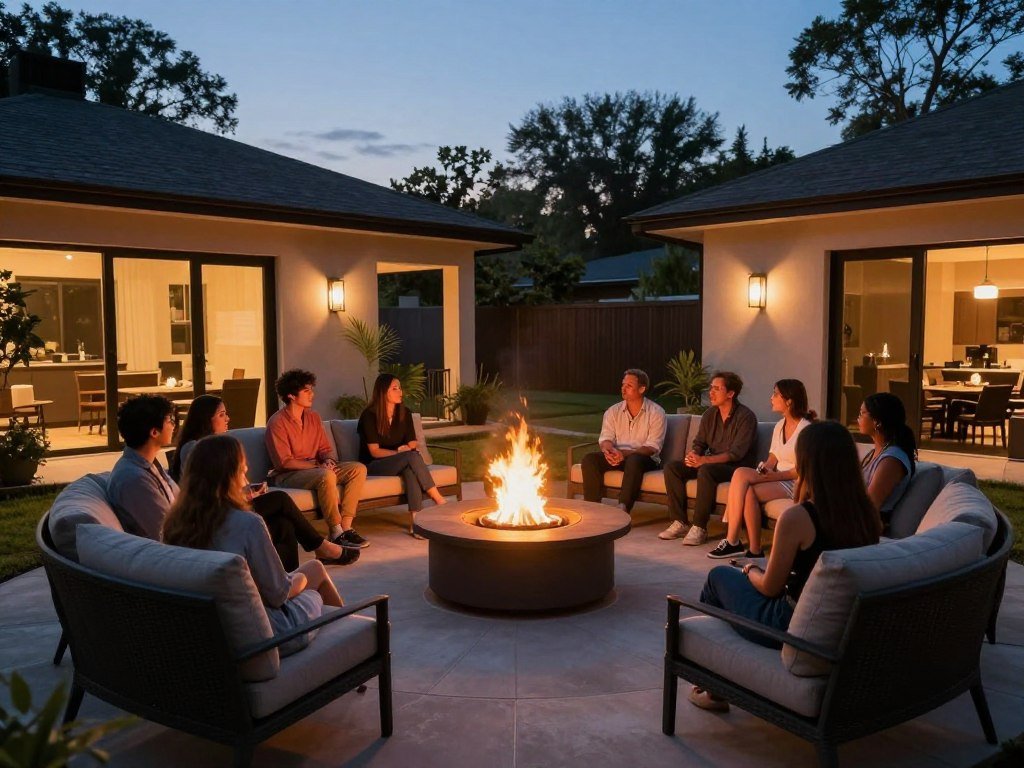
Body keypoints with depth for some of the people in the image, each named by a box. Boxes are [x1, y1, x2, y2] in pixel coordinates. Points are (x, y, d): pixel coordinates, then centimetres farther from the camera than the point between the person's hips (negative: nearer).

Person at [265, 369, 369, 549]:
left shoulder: (313, 417, 11)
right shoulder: (277, 422, -11)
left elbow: (326, 449, 14)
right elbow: (284, 462, -16)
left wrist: (329, 460, -10)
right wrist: (318, 465, -21)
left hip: (315, 468, 8)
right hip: (287, 475, -8)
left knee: (358, 468, -12)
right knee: (326, 476, -36)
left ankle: (346, 527, -20)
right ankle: (336, 532, -26)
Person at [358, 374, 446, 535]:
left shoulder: (405, 413, 6)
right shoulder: (369, 415, -10)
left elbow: (412, 444, 6)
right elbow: (375, 451, -11)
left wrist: (404, 450, -17)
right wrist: (400, 452, -20)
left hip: (398, 462, 4)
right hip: (373, 466, -4)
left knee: (410, 467, -35)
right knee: (412, 457, -33)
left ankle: (415, 519, -44)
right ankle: (440, 501, -30)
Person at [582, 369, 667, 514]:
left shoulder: (656, 412, -5)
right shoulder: (613, 411, 8)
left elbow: (653, 447, -13)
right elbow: (606, 438, 1)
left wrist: (625, 453, -28)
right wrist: (608, 449, -26)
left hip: (645, 459, -4)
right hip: (618, 457, 4)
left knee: (634, 460, -39)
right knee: (589, 459, -22)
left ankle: (622, 508, -44)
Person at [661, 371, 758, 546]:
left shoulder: (745, 417, -14)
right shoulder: (710, 414, 7)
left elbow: (736, 453, -22)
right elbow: (699, 443, 10)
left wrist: (703, 460, -30)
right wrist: (693, 455, -15)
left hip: (736, 466, -7)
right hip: (710, 462, 7)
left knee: (705, 471, -37)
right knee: (671, 467, -12)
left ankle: (699, 528, -28)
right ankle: (680, 522, -10)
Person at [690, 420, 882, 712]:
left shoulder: (797, 518, -24)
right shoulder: (869, 514, -5)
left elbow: (770, 587, -12)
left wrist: (751, 571, 10)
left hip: (793, 629, -6)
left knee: (719, 575, 18)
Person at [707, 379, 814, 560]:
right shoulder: (780, 426, 15)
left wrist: (773, 475, -20)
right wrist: (764, 469, -8)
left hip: (795, 484, -7)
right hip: (777, 479, 7)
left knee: (747, 488, -28)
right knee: (745, 488, -23)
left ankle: (732, 541, -16)